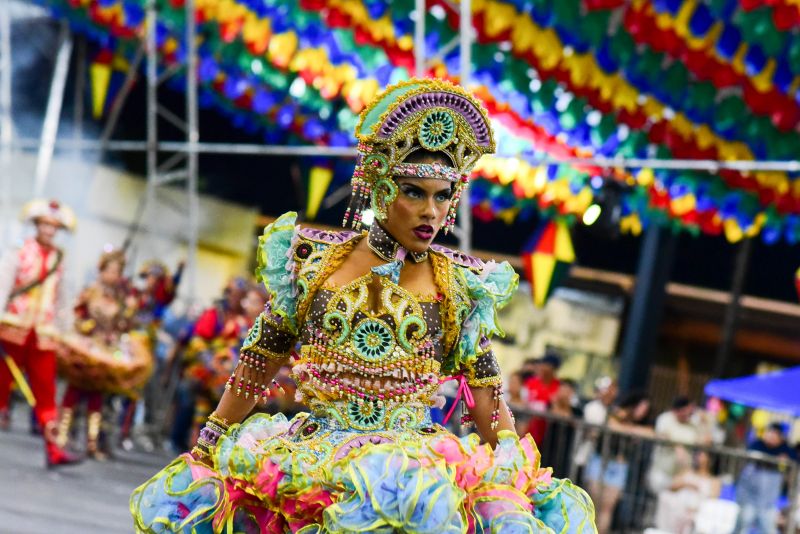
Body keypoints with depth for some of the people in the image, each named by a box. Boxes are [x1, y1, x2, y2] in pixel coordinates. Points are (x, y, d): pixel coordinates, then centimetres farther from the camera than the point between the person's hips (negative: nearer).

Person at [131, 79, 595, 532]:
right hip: (312, 457, 0)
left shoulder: (461, 286, 6)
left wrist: (517, 476, -3)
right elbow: (256, 368, 13)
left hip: (418, 461, 0)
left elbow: (487, 397, 7)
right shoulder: (312, 264, 7)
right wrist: (202, 458, 14)